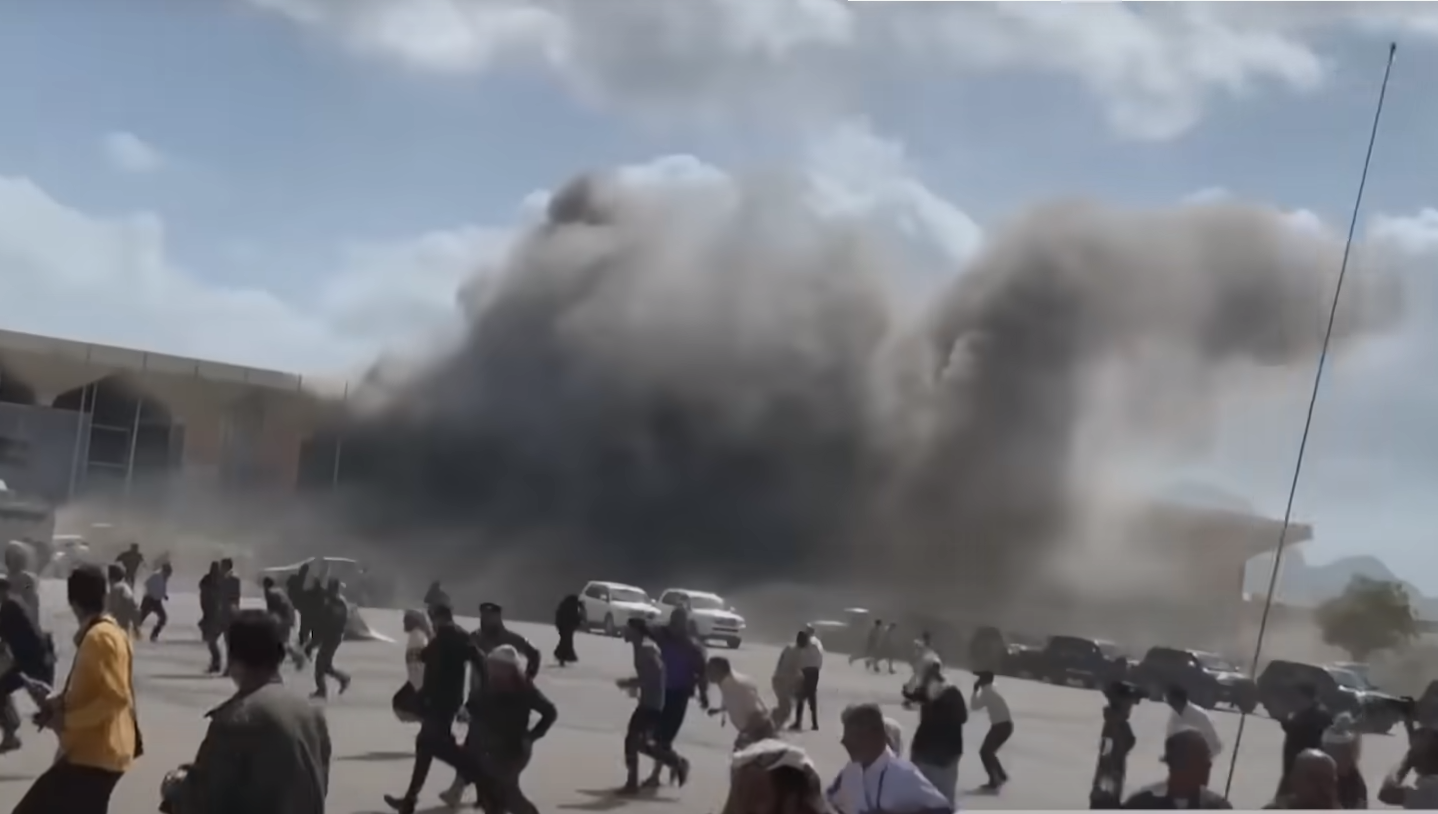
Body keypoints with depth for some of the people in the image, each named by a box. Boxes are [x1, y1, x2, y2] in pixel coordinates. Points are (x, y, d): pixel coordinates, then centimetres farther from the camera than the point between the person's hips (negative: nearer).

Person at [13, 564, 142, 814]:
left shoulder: (99, 637, -19)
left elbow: (115, 697, -24)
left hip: (94, 754, -10)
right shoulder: (103, 633, 12)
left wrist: (66, 720, -18)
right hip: (93, 751, 10)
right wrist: (59, 702, 8)